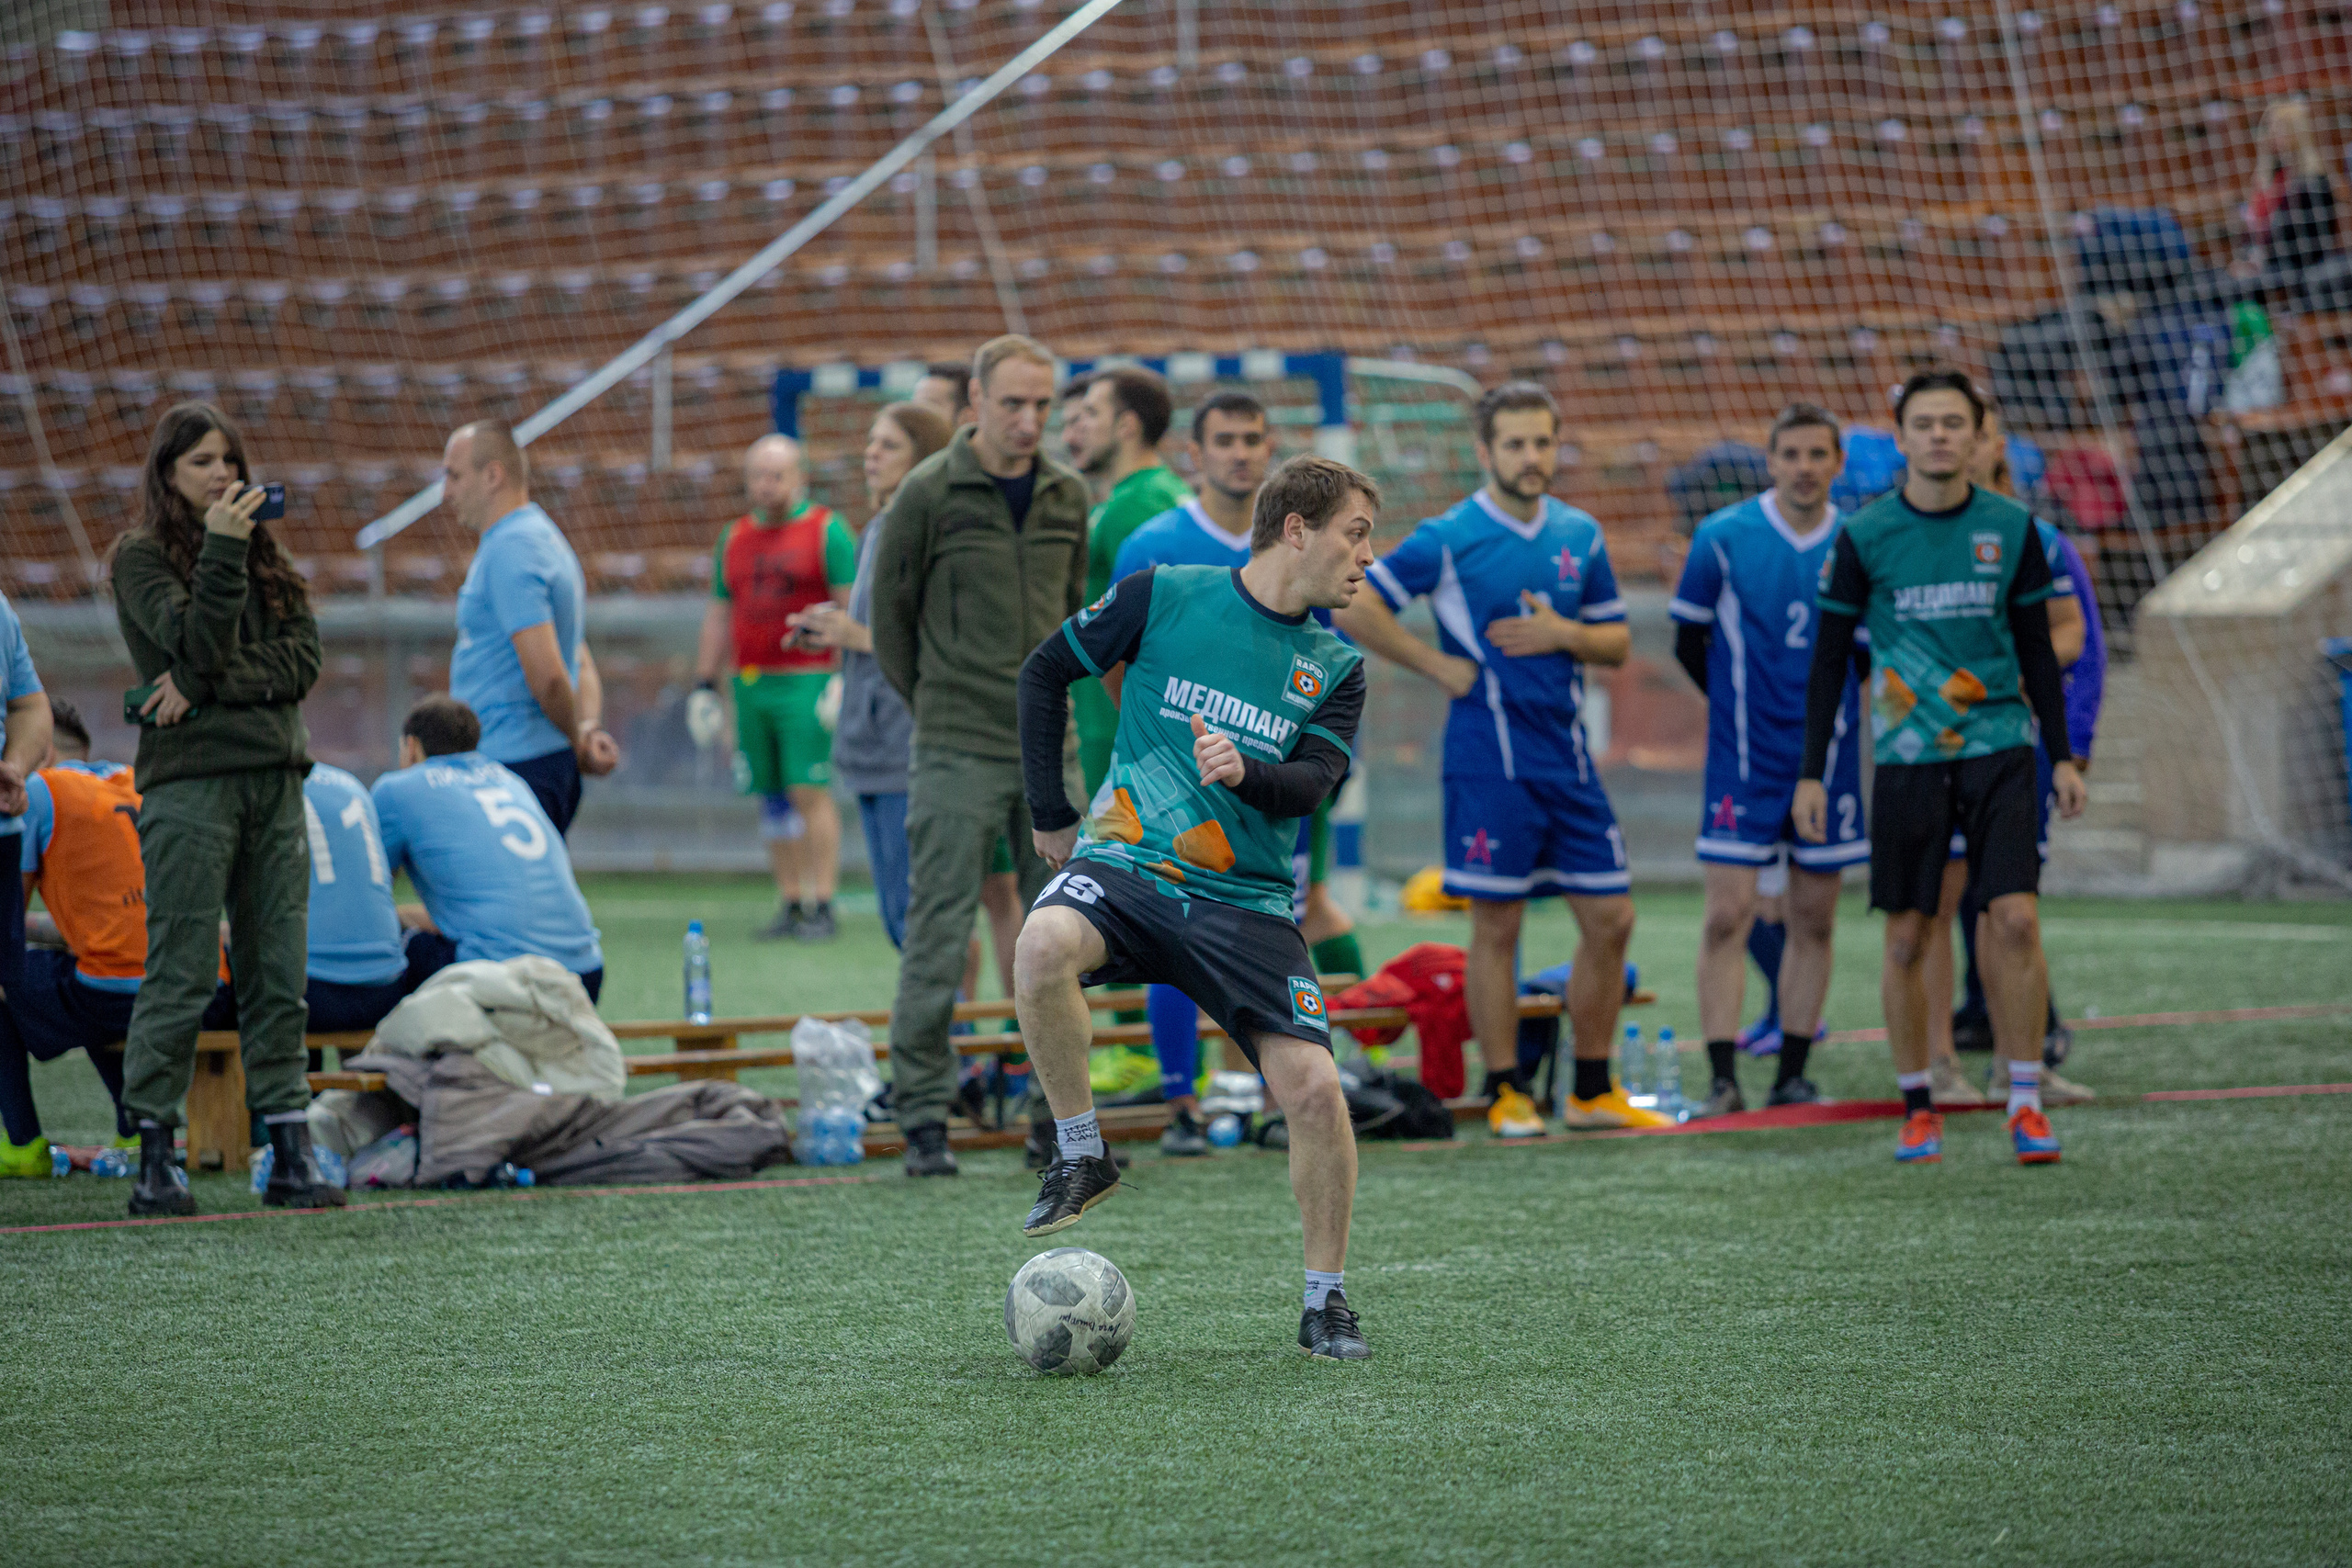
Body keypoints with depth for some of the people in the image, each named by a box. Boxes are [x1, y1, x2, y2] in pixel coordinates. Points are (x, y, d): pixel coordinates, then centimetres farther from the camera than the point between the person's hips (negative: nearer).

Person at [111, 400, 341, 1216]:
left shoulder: (267, 555, 16)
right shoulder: (140, 558, 2)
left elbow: (304, 658, 3)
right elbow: (199, 644, -13)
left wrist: (208, 685, -10)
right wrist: (221, 549, -17)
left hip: (275, 779, 5)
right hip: (190, 779, -5)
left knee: (280, 975, 4)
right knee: (182, 975, -7)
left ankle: (290, 1152, 6)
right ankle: (154, 1160, -3)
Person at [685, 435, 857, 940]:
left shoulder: (827, 530, 0)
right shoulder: (734, 539, 16)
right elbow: (719, 615, 21)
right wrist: (704, 686, 16)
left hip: (807, 683, -5)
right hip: (750, 685, 5)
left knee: (810, 793, -10)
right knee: (772, 799, 6)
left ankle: (822, 904, -8)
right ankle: (789, 906, 11)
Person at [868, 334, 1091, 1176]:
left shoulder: (1068, 496, 8)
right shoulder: (929, 493, -6)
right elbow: (890, 611, 3)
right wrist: (934, 704, 7)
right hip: (957, 756, -5)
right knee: (938, 937, -5)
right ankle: (922, 1117, 1)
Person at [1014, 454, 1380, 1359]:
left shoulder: (1335, 667, 7)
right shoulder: (1164, 596, -1)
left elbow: (1310, 785, -6)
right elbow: (1046, 671, 9)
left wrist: (1244, 773, -28)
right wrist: (1051, 815, 8)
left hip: (1246, 901, 2)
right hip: (1127, 866, -2)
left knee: (1312, 1085, -14)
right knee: (1044, 944, -35)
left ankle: (1326, 1302, 6)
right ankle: (1080, 1155, -14)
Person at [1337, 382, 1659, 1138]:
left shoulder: (1580, 536, 9)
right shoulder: (1450, 538, -6)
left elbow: (1617, 642, 15)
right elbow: (1352, 608, -7)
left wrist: (1564, 634, -6)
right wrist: (1440, 666, -7)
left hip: (1568, 757, 5)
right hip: (1489, 758, -5)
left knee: (1610, 919, 4)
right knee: (1497, 926, 0)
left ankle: (1593, 1091, 15)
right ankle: (1506, 1094, 8)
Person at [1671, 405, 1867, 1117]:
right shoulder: (1724, 538, -5)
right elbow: (1688, 640, 5)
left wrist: (1827, 708, 6)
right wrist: (1743, 703, 8)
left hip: (1827, 757, 3)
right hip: (1744, 759, -3)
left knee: (1813, 920, 6)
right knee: (1728, 916, -10)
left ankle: (1792, 1075, 13)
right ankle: (1723, 1079, -8)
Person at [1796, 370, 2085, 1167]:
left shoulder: (2011, 528, 4)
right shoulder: (1865, 535, -1)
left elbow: (2036, 649, 12)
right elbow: (1829, 660, 4)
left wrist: (2063, 754, 8)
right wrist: (1811, 773, 0)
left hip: (1999, 750, 1)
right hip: (1907, 757, -1)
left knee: (2015, 918, -11)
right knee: (1906, 937, 2)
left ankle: (2026, 1101, -3)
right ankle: (1918, 1107, 15)